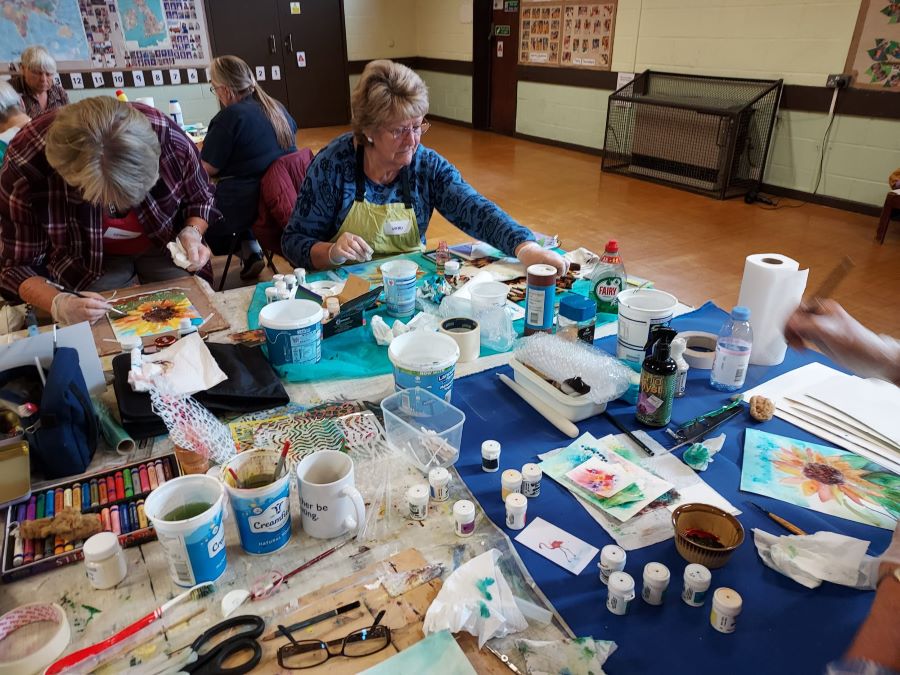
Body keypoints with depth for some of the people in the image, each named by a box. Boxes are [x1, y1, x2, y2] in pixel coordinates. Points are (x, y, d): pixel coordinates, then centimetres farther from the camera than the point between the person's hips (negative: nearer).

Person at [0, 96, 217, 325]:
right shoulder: (24, 166, -33)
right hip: (87, 261, 0)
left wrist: (191, 234, -28)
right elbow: (18, 265, -20)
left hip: (165, 245, 1)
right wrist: (58, 304, -39)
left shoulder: (169, 139, -32)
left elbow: (199, 198, -8)